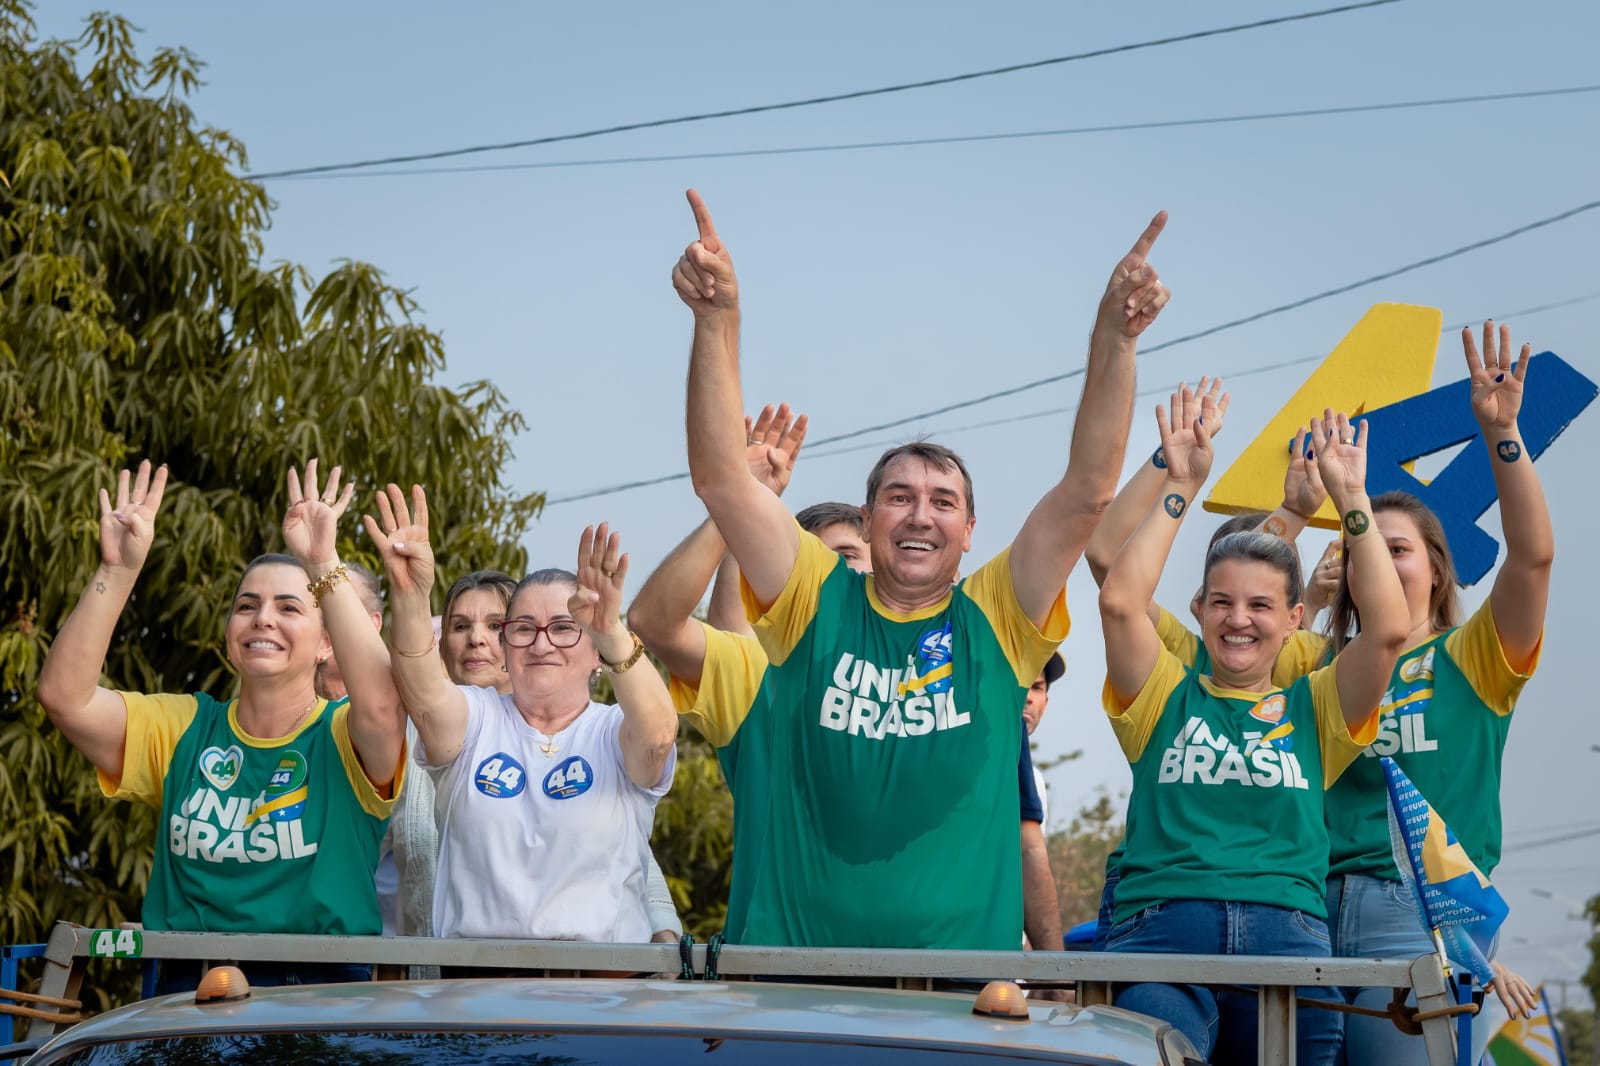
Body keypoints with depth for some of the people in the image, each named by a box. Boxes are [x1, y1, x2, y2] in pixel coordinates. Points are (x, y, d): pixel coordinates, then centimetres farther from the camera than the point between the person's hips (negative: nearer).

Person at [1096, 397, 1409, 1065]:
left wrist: (1351, 500, 8)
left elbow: (1388, 628, 5)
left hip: (1287, 937, 2)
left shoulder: (1314, 710, 20)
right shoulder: (1167, 698, 18)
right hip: (1161, 930, -2)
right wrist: (1180, 487, 7)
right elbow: (1119, 601, 3)